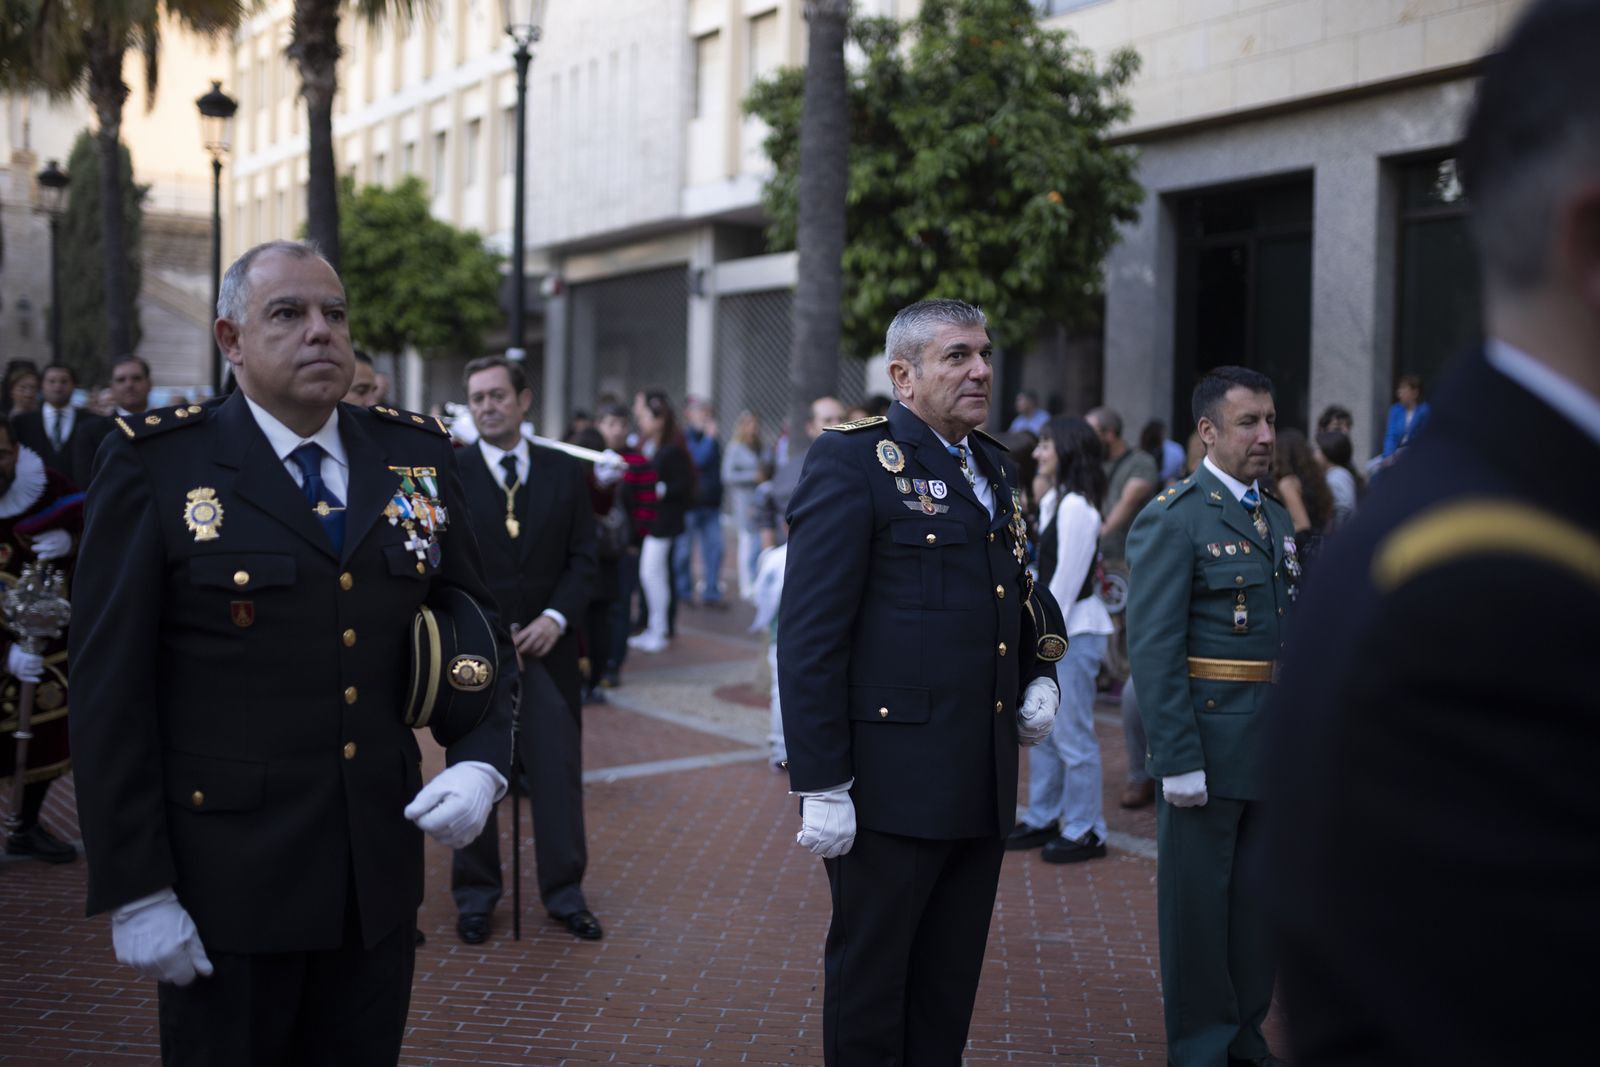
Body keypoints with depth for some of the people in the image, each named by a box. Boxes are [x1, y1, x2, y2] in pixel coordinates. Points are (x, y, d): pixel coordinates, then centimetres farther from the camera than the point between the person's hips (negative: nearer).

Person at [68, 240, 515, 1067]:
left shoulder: (417, 457, 7)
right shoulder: (156, 466, -6)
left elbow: (480, 627, 13)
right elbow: (110, 686, -8)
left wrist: (481, 760, -6)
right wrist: (135, 892, -11)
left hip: (380, 875, 4)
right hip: (228, 879, -4)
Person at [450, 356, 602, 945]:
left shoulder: (564, 472, 7)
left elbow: (582, 559, 6)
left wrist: (555, 619, -9)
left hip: (546, 644, 2)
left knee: (558, 772, 3)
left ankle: (565, 891, 14)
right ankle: (475, 895, 17)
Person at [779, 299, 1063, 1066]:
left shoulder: (993, 470, 14)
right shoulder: (851, 464, -10)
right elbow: (809, 637, -15)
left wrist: (1040, 677, 7)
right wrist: (819, 786, -18)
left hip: (983, 791, 7)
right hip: (892, 786, -7)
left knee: (950, 989, 16)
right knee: (870, 986, 7)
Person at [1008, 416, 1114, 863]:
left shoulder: (1077, 507, -17)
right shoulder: (1050, 501, 12)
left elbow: (1066, 581, -18)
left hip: (1075, 630, -10)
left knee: (1072, 733, -2)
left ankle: (1084, 831, 8)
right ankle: (1043, 818, 27)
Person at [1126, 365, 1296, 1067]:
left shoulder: (1277, 517, 14)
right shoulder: (1173, 519, -11)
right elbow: (1153, 649, -16)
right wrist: (1177, 759, -20)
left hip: (1276, 746, 7)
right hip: (1210, 740, -7)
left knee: (1259, 897, 16)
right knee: (1198, 901, 5)